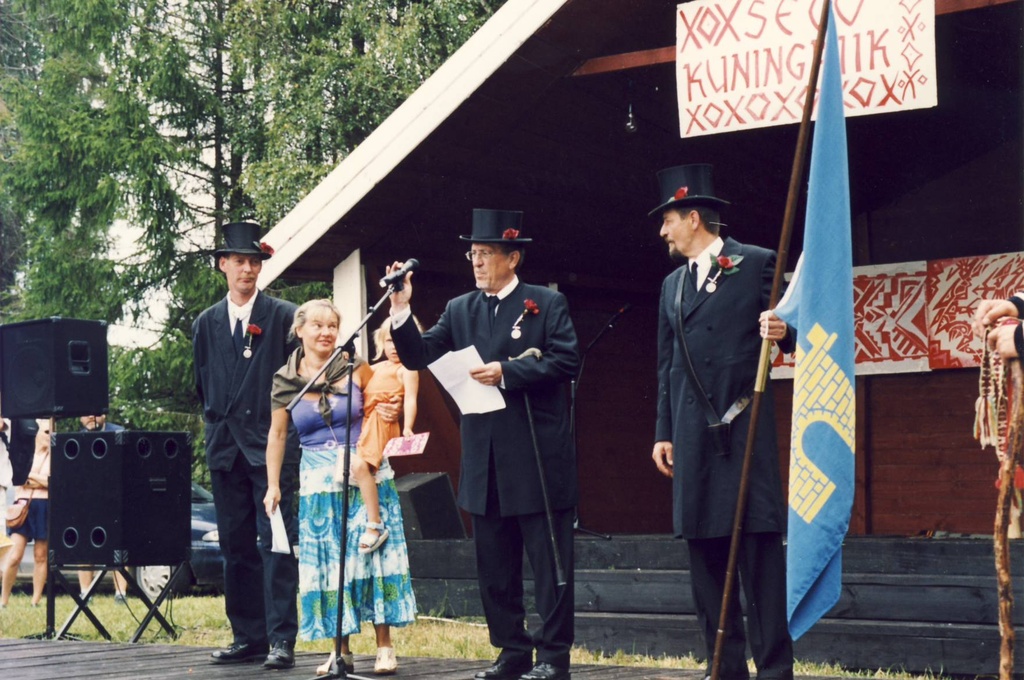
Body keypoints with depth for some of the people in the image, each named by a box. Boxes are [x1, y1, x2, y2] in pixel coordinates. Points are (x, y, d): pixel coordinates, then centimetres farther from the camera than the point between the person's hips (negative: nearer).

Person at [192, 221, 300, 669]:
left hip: (272, 444, -4)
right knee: (236, 545, 7)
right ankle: (248, 637, 13)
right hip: (225, 447, 5)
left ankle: (281, 639, -8)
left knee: (276, 543, -8)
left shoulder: (285, 317, 2)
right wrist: (215, 424, 11)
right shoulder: (206, 324, 14)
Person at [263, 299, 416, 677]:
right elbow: (277, 435, 9)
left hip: (366, 476, -1)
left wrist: (390, 414, -9)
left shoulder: (356, 369, -3)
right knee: (327, 561, 3)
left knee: (371, 554, -3)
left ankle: (384, 645, 3)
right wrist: (272, 486, 6)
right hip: (319, 482, 1)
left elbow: (384, 404, 12)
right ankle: (341, 649, 11)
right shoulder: (285, 381, 1)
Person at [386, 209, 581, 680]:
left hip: (538, 457, -5)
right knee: (494, 565, 10)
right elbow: (419, 357, 5)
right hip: (485, 460, 6)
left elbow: (566, 361, -10)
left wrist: (507, 372, -17)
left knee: (549, 560, -2)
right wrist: (401, 311, -9)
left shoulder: (547, 304, 0)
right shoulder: (459, 310, 12)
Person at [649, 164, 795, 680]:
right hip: (693, 434, 6)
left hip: (744, 425, -6)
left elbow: (786, 332, 1)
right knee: (705, 552, 5)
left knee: (760, 547, -7)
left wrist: (783, 332, -21)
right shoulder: (672, 285, 19)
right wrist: (663, 433, 13)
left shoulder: (756, 263, 2)